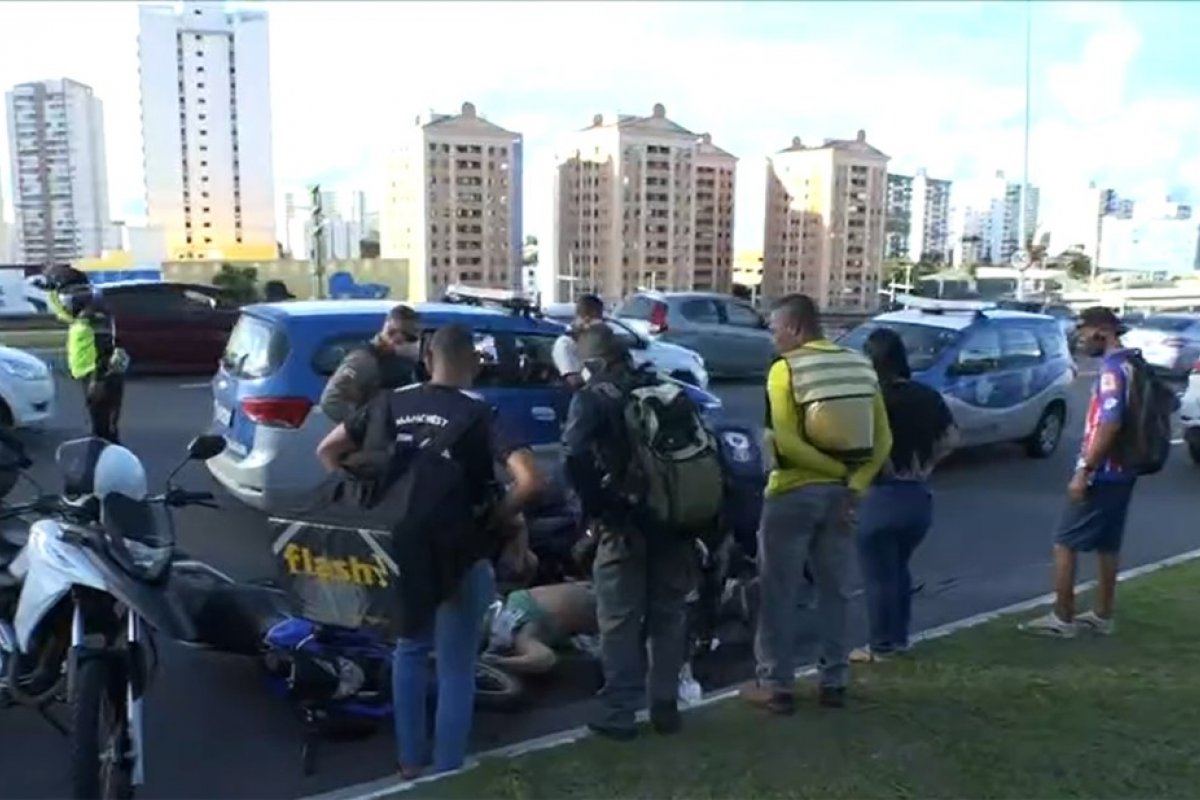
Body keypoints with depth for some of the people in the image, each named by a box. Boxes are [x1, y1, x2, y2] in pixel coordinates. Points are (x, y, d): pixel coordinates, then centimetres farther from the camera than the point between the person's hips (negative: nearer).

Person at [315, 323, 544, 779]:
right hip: (461, 554, -5)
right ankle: (446, 773, 19)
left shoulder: (391, 404, 0)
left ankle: (410, 761, 35)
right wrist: (496, 516, -9)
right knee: (455, 668, 10)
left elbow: (327, 451, 6)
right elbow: (530, 481, -25)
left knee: (410, 650, 25)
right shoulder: (479, 414, -13)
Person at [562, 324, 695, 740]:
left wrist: (594, 506, -10)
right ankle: (666, 706, 23)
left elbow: (575, 457, -21)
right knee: (668, 614, 15)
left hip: (625, 521, -5)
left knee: (620, 620, 4)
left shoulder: (590, 398, -3)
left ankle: (618, 713, 9)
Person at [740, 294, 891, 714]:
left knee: (779, 593, 5)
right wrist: (855, 483, -4)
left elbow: (783, 441, -19)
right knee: (834, 591, 15)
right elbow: (882, 439, 1)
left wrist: (836, 471, -11)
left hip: (795, 492, -5)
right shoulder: (860, 366, 7)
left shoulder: (785, 368, -9)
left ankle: (776, 684, 10)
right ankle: (833, 682, 22)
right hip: (841, 493, 5)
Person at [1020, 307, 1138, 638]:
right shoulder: (1133, 366, 12)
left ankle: (1062, 618, 4)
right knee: (1107, 545, 16)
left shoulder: (1112, 370, -18)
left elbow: (1109, 425, -27)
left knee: (1065, 544, -1)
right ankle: (1102, 616, 24)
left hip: (1102, 474, -9)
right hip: (1122, 472, 9)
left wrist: (1084, 471, -23)